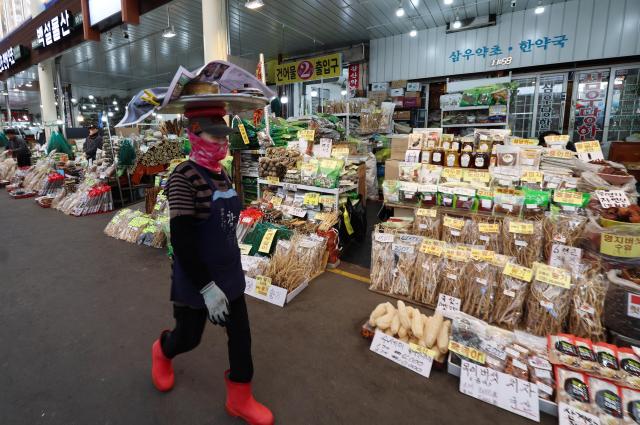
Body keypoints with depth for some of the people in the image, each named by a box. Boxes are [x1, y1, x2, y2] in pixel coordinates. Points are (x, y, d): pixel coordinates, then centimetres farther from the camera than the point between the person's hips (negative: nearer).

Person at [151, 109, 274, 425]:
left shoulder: (221, 174, 3)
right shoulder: (184, 176, -20)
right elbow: (181, 240, -25)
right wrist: (208, 287, -24)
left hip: (231, 273, 7)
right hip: (196, 280, -6)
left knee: (241, 334, 12)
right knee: (189, 337, 16)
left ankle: (239, 399, 34)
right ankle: (162, 351, 54)